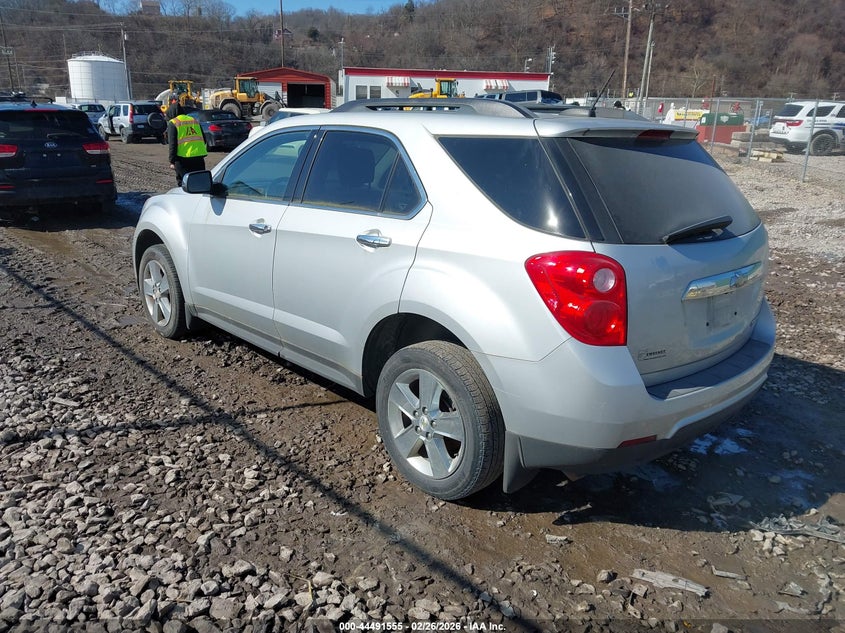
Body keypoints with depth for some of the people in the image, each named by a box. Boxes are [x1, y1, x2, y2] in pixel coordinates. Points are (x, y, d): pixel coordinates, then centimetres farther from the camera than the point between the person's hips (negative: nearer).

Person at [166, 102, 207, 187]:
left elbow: (172, 144, -7)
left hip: (183, 158, -5)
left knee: (182, 183, 3)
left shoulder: (173, 123, 0)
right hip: (199, 157, 5)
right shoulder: (194, 120, 18)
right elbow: (203, 139, 19)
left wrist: (172, 161, -5)